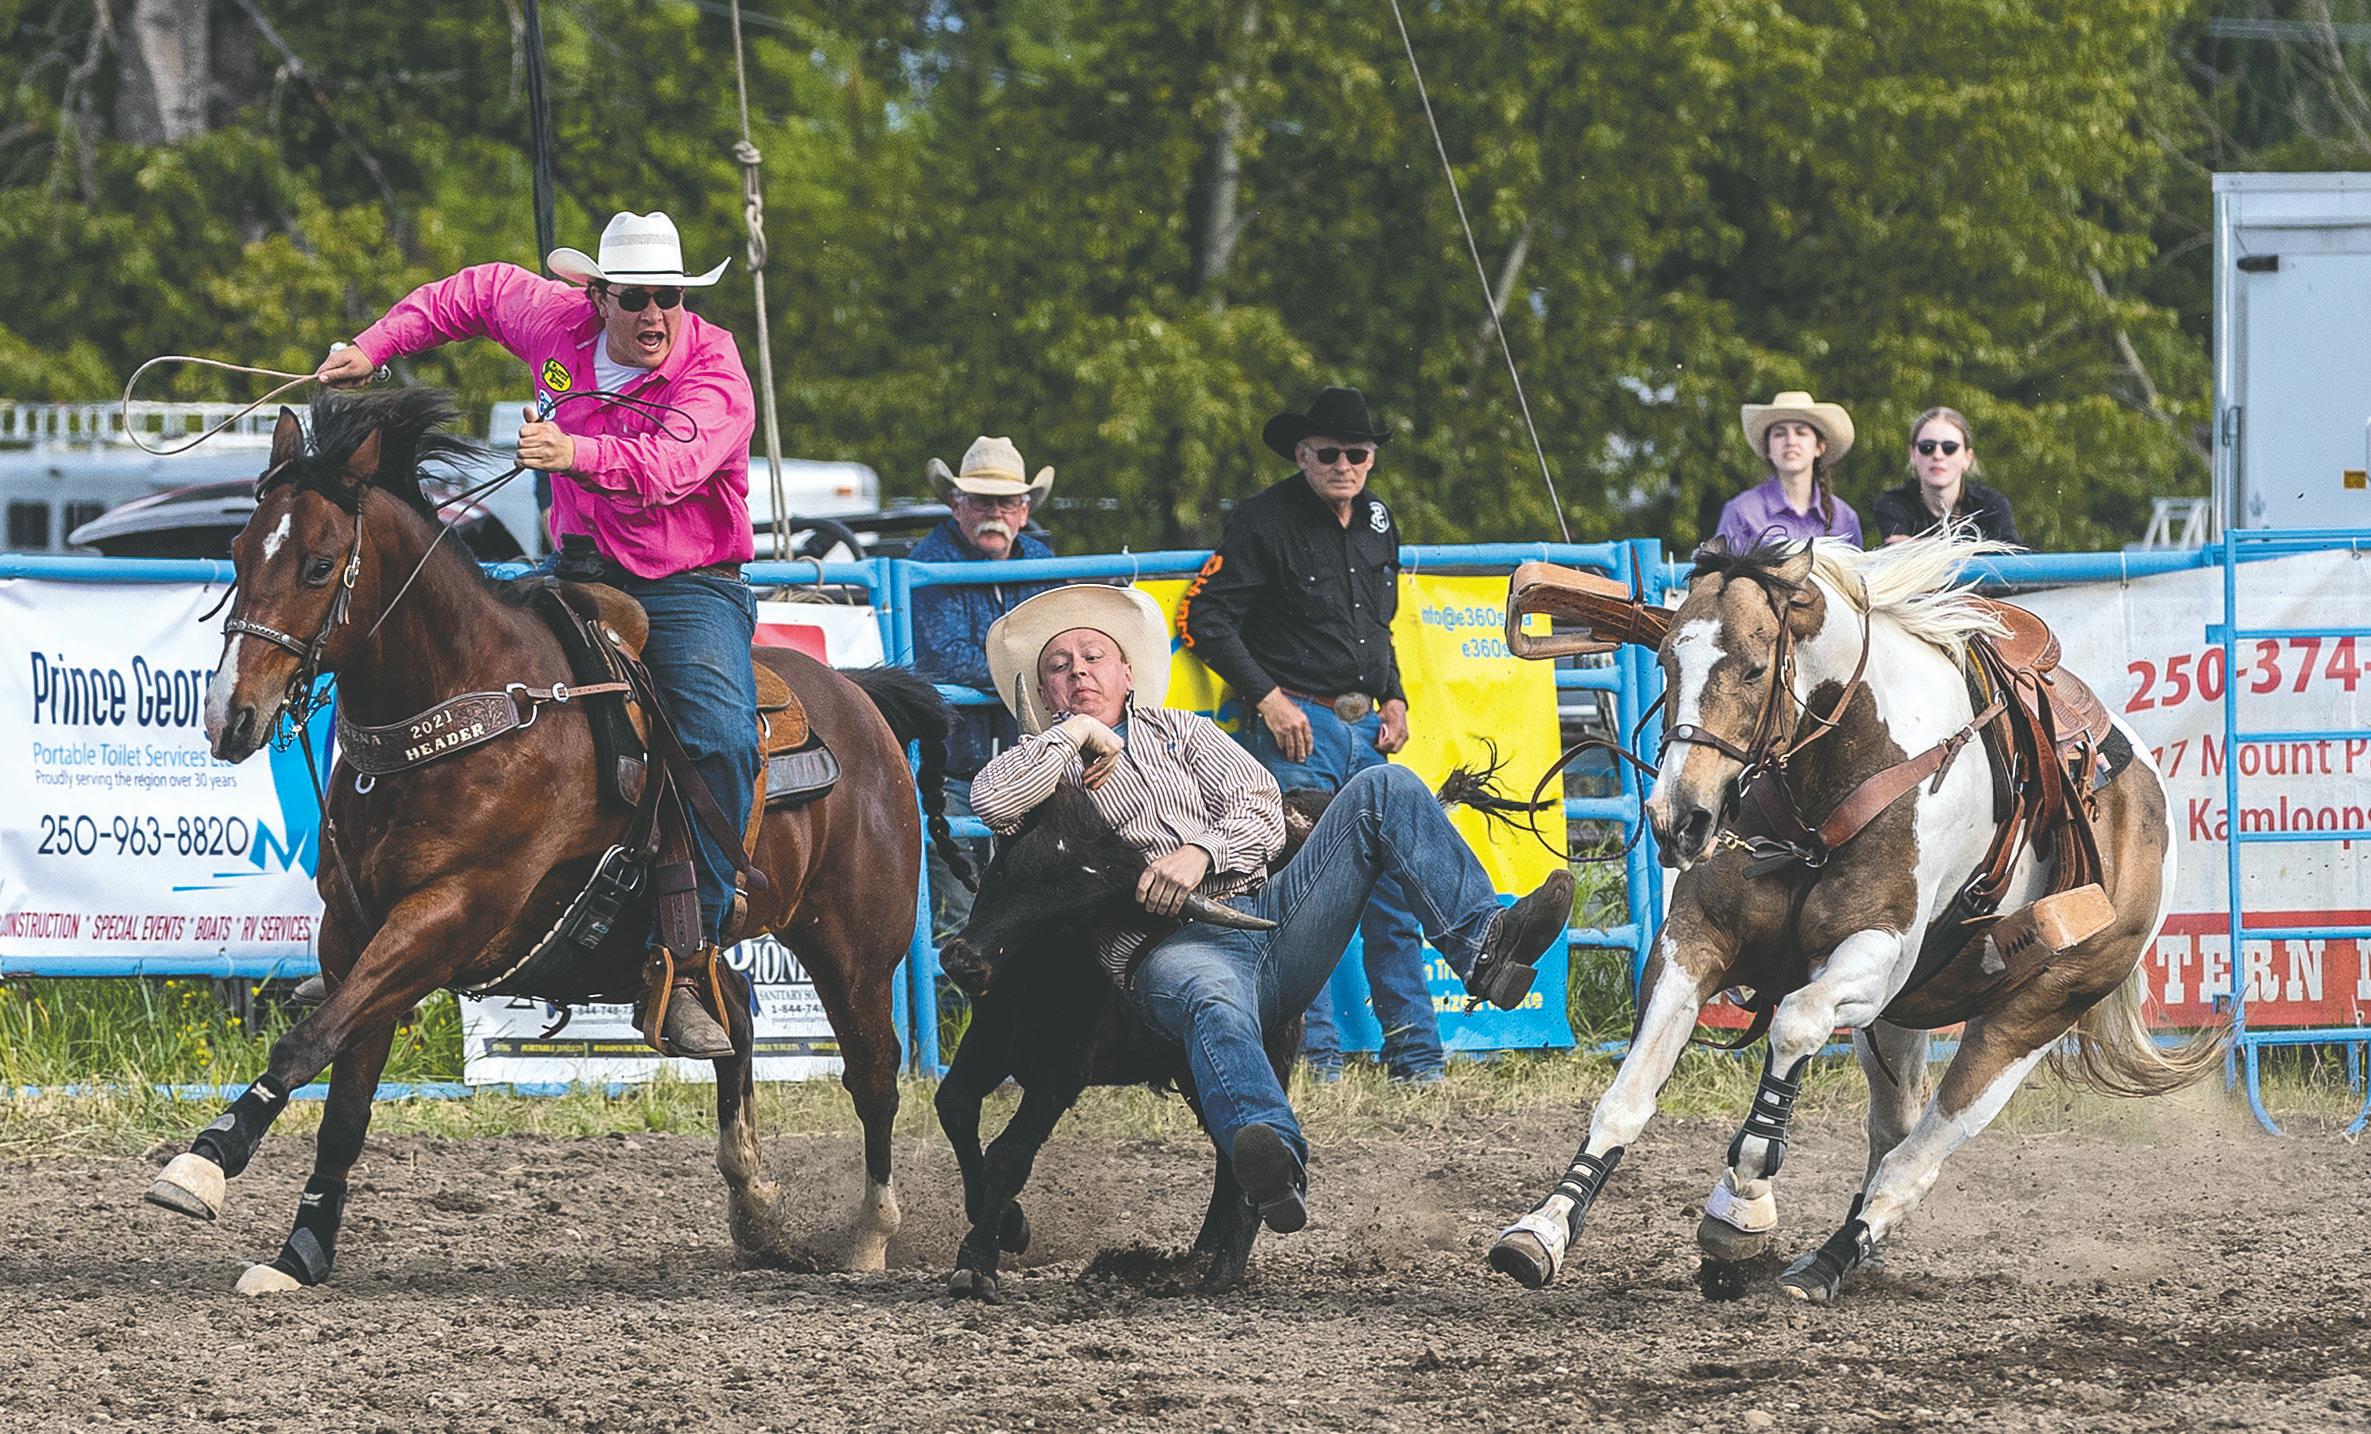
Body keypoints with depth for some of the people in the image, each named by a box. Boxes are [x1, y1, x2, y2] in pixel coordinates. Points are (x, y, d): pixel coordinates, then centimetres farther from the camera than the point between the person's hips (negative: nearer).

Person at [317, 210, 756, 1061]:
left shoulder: (715, 381, -16)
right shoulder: (557, 323, 0)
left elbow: (668, 465, -35)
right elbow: (479, 292, 21)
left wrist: (575, 454, -52)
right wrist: (374, 347, 17)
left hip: (690, 591, -5)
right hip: (587, 575, 5)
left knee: (722, 741, -29)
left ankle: (682, 967, -28)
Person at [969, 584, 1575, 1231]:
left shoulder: (1180, 732, 31)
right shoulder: (1044, 766, 23)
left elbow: (1261, 812, 13)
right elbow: (992, 800, -3)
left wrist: (1202, 853, -8)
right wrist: (1076, 734, 8)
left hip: (1264, 912, 5)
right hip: (1168, 950, -5)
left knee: (1382, 790, -8)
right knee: (1214, 1003, -43)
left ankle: (1485, 946, -28)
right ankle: (1274, 1167, -72)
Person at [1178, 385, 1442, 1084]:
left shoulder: (1378, 521, 14)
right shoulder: (1267, 520, -8)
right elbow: (1205, 617, -10)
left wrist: (1393, 697, 12)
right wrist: (1267, 697, -14)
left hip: (1366, 729, 7)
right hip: (1297, 724, -7)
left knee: (1392, 891, 6)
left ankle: (1415, 1053, 11)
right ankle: (1313, 1052, -5)